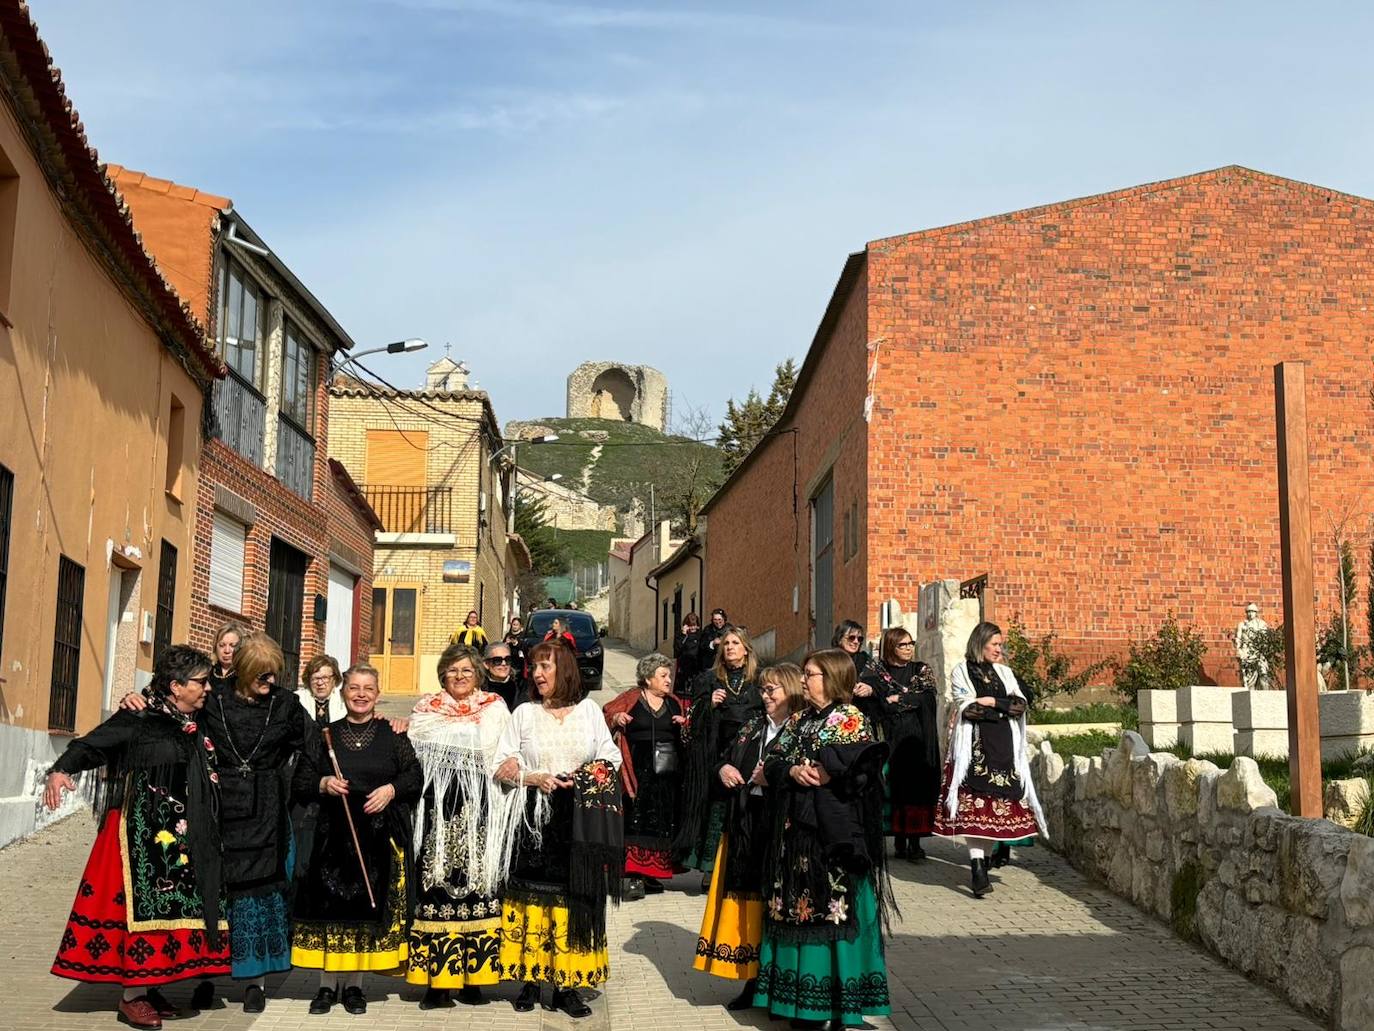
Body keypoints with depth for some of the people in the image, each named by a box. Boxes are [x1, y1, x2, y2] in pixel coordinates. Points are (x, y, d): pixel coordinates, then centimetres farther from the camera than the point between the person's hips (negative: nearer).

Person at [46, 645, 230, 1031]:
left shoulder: (195, 723, 10)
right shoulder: (139, 718, -10)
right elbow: (91, 745, -18)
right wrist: (61, 769, -35)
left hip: (182, 834, 7)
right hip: (143, 829, -7)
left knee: (171, 901, 8)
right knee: (145, 901, -7)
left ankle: (147, 985, 18)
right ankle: (132, 995, 1)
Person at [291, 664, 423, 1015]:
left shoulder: (393, 735, 5)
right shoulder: (325, 735, 7)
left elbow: (415, 776, 5)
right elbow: (300, 782, 8)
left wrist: (391, 789, -12)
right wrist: (323, 784, -11)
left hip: (378, 837, 0)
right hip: (333, 836, 1)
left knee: (368, 906, 3)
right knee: (331, 905, 0)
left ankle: (354, 984, 14)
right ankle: (327, 984, 11)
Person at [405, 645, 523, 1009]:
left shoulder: (495, 709, 12)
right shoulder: (426, 709, 15)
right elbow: (411, 755, 12)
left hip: (479, 806, 0)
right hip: (438, 805, 0)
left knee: (477, 880, -2)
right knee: (436, 881, -4)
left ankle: (473, 976, 7)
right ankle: (437, 979, 0)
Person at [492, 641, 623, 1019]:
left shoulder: (589, 710, 10)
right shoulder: (524, 713, 9)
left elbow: (612, 757, 9)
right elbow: (502, 768, 5)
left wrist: (585, 776, -9)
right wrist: (536, 778, -11)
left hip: (581, 820, 0)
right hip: (535, 821, 0)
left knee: (575, 899, -1)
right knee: (533, 898, -2)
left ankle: (567, 985, 3)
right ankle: (529, 980, 7)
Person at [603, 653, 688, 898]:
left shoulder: (675, 703, 15)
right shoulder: (631, 699, 4)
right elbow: (605, 716, 3)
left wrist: (686, 724, -1)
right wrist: (616, 718, -16)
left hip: (670, 775, 4)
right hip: (640, 774, -4)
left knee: (665, 824, 5)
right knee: (638, 822, -8)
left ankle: (652, 876, 15)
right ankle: (636, 877, -9)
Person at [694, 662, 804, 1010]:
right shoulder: (754, 725, 15)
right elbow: (727, 757, 24)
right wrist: (724, 769, 3)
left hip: (781, 828, -6)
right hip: (744, 827, 7)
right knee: (746, 903, 9)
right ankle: (752, 981, 19)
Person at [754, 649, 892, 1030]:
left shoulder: (851, 718, -4)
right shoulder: (798, 720, 15)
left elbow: (861, 767, -19)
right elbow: (771, 763, 9)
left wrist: (821, 770, -17)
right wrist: (792, 771, -9)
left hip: (833, 828, -7)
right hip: (796, 825, 7)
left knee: (834, 905, -5)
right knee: (798, 904, 8)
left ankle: (837, 999, 2)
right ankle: (801, 994, 17)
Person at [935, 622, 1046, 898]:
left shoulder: (1004, 673, 18)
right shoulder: (961, 672, 4)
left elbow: (1021, 705, 5)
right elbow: (968, 710, -8)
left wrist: (991, 702, -7)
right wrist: (1005, 708, -4)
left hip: (1003, 746, 5)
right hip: (973, 746, -5)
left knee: (998, 803, 0)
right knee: (975, 804, -13)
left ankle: (984, 857, 10)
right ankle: (978, 868, -18)